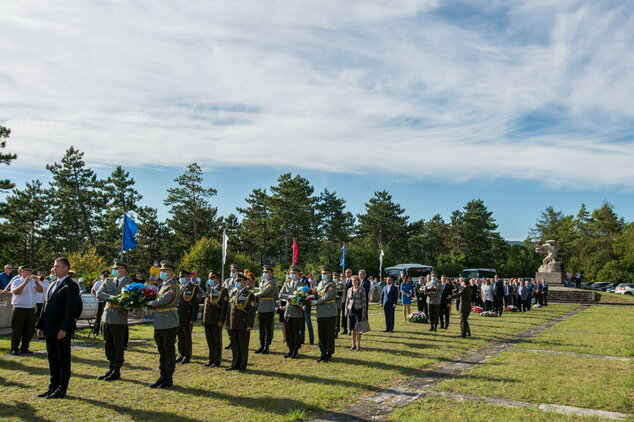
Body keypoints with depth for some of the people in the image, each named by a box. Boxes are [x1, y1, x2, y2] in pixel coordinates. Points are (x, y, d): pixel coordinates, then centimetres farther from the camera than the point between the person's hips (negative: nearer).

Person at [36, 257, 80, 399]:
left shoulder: (71, 286, -10)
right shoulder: (52, 285, 17)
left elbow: (71, 309, -17)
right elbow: (46, 306, 18)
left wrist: (64, 329, -21)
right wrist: (40, 326, 13)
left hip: (62, 330, -8)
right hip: (49, 329, 8)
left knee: (63, 360, 2)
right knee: (52, 360, 15)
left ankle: (61, 390, 10)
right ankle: (53, 387, 25)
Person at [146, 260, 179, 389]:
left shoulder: (172, 286, -12)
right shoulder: (163, 285, 17)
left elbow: (162, 301, -23)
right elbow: (158, 301, 15)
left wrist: (149, 303, -7)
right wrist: (152, 305, -5)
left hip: (169, 324, -9)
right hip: (159, 324, 9)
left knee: (169, 352, 0)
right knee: (162, 351, 14)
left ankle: (169, 379, 9)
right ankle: (162, 377, 23)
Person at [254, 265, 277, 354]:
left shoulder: (272, 282, -11)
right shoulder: (262, 281, 14)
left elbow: (263, 292, -19)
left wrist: (255, 295, -5)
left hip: (269, 309, -7)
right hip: (260, 309, 7)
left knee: (268, 329, 1)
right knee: (261, 328, 12)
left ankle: (267, 347, 8)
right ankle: (261, 346, 20)